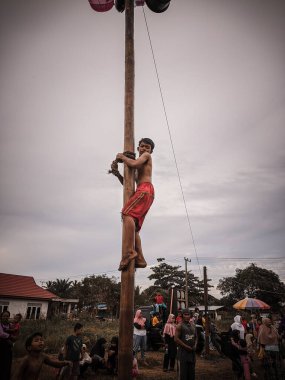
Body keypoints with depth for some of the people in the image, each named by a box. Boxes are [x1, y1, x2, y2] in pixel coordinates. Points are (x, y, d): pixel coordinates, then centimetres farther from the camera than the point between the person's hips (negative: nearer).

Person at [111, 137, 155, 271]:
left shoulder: (147, 155, 13)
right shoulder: (139, 167, 35)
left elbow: (134, 164, -9)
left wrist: (122, 157, 7)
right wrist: (116, 172, 15)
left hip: (146, 189, -9)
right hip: (142, 191, 9)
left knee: (127, 213, -27)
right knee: (134, 227, 4)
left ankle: (129, 251, -35)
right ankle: (139, 258, 0)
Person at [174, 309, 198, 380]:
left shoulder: (193, 325, 10)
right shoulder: (180, 326, -10)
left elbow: (195, 337, 18)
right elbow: (176, 339, -15)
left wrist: (195, 345, 0)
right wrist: (186, 347, -16)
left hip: (192, 351, 6)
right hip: (183, 351, -6)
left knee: (191, 371, 13)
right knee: (182, 371, -3)